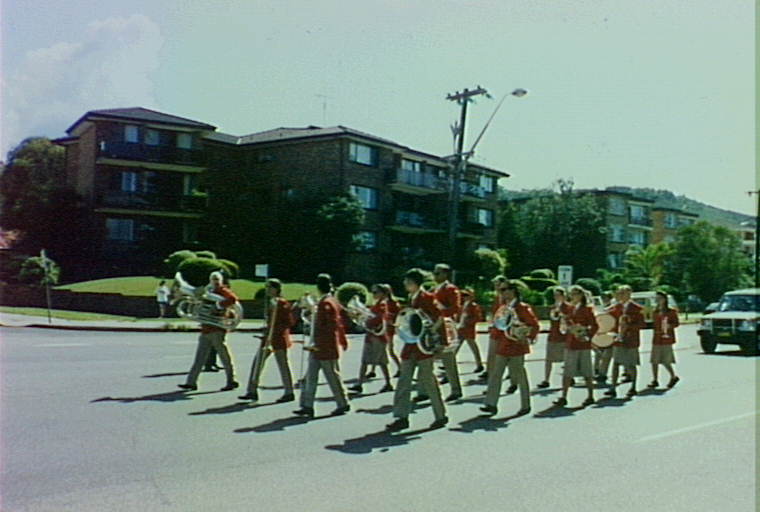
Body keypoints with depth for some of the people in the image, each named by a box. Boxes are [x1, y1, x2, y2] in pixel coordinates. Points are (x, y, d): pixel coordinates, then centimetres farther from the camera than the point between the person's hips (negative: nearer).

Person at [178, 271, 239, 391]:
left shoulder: (222, 290, -4)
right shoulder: (207, 291, 20)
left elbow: (233, 298, -25)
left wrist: (219, 306, -25)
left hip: (217, 330, -8)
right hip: (205, 330, 8)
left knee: (224, 357, 0)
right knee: (199, 358, 7)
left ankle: (231, 381, 10)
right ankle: (191, 382, 9)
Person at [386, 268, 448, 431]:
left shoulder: (427, 298, -10)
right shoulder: (410, 298, 14)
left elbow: (438, 318, -12)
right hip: (410, 344, 8)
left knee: (427, 380, -2)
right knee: (404, 381, 4)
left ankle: (441, 416, 12)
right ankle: (402, 417, 8)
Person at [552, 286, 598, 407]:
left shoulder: (587, 309, -7)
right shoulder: (571, 308, 11)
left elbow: (595, 326, -8)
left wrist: (588, 336, -16)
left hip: (583, 344, -6)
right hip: (570, 344, 6)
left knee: (586, 371, 3)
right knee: (567, 372, 4)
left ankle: (590, 396, 14)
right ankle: (563, 397, 6)